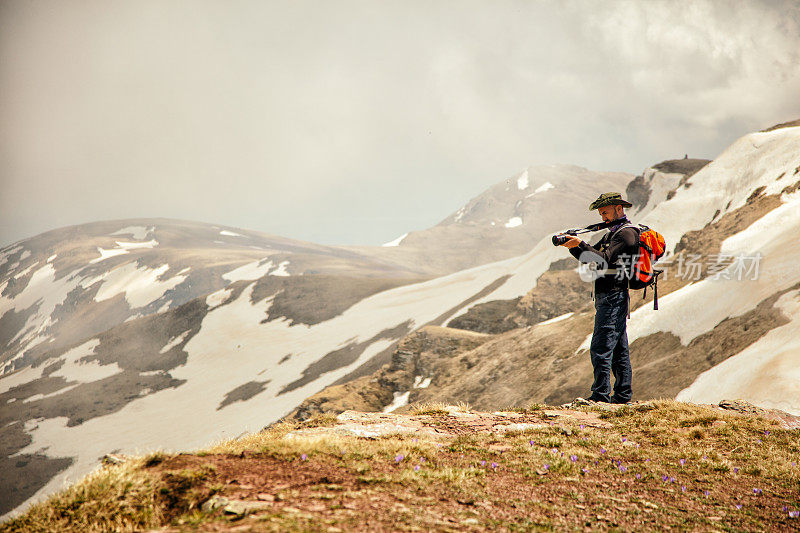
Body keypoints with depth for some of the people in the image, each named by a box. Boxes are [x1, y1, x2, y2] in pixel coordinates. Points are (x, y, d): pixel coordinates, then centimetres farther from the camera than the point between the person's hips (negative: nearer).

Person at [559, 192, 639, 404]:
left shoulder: (627, 233, -10)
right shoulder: (612, 234, 21)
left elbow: (604, 260, -23)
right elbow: (589, 258, 17)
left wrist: (580, 244, -26)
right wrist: (572, 245, 1)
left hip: (613, 297, -10)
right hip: (609, 298, 10)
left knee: (600, 349, -12)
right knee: (618, 349, 13)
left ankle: (600, 394, -11)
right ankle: (622, 394, 18)